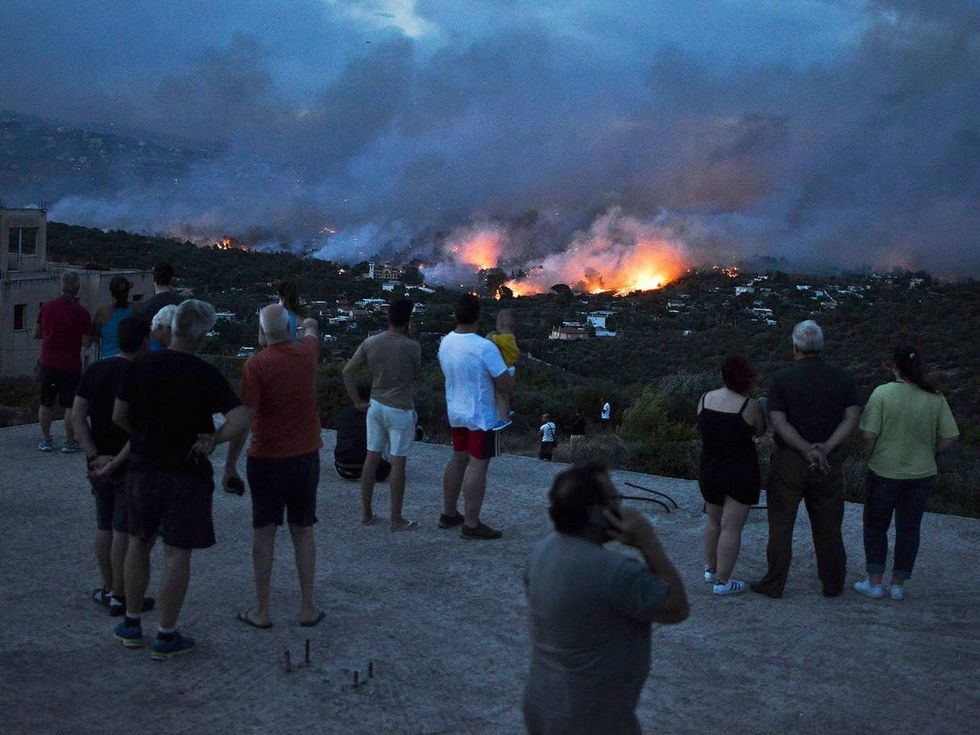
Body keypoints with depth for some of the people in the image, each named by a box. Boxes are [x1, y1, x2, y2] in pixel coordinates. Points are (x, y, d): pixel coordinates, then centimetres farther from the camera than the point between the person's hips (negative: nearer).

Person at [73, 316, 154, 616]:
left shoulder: (94, 370, 3)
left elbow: (77, 416, -2)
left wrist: (95, 456, -6)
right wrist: (117, 462, -17)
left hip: (99, 463, 6)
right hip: (131, 466, -6)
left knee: (104, 526, 16)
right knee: (124, 530, 1)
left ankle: (108, 588, 27)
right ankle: (120, 597, 9)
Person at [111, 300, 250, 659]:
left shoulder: (140, 366, -5)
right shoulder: (205, 374, -14)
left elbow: (119, 416, 3)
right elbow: (240, 420, -22)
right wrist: (213, 439, -8)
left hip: (144, 468, 4)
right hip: (187, 473, -4)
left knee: (139, 543, 19)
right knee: (177, 554, 4)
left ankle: (131, 624, 27)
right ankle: (166, 636, 11)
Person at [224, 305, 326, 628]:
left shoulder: (256, 364, -14)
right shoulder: (306, 353, -2)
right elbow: (312, 333, 25)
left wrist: (230, 466, -8)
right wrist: (309, 325, 49)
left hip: (266, 458, -3)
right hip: (305, 456, 3)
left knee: (263, 533, 6)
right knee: (303, 532, 11)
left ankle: (261, 610, 11)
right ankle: (308, 607, 15)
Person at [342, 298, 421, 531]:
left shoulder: (370, 343, -2)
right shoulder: (412, 347, -15)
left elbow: (348, 371, -1)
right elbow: (417, 376, 1)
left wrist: (357, 402, 5)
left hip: (375, 406, 5)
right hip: (400, 410, -5)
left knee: (372, 458, 12)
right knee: (398, 463, 1)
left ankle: (366, 513, 19)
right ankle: (396, 519, 7)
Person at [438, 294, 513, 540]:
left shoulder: (445, 343, -1)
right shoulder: (485, 348, -24)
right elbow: (507, 386, -22)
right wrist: (505, 373, -1)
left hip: (455, 412, 8)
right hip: (481, 416, -8)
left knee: (458, 460, 19)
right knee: (477, 466, -2)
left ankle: (449, 514, 28)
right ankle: (471, 524, 2)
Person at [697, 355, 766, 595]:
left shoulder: (705, 398, -1)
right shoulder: (749, 406, -15)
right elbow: (760, 431, 1)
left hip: (709, 471, 5)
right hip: (741, 474, -5)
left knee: (714, 521, 22)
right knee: (731, 528, 0)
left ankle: (711, 569, 32)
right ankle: (722, 582, 3)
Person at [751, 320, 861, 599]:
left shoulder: (782, 378, -8)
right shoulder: (842, 378, 0)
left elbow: (779, 423, -14)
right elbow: (852, 419, -8)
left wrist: (807, 449, -17)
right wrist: (826, 448, -16)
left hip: (789, 461, -2)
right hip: (830, 462, 2)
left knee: (781, 524, 7)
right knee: (828, 526, 12)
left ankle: (774, 583, 12)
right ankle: (833, 584, 20)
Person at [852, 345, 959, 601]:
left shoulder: (882, 393, -14)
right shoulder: (936, 398, -3)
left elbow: (868, 436, -16)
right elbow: (950, 438, -2)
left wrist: (869, 457, 2)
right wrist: (926, 453, 13)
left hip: (884, 472, -3)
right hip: (922, 474, 3)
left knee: (875, 526, 13)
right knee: (909, 529, 13)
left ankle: (874, 582, 15)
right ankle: (898, 585, 19)